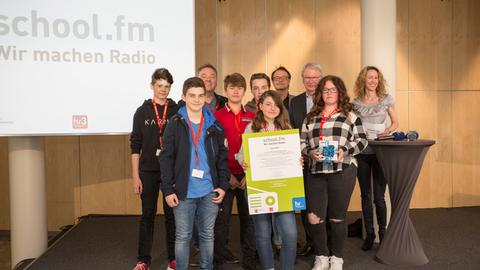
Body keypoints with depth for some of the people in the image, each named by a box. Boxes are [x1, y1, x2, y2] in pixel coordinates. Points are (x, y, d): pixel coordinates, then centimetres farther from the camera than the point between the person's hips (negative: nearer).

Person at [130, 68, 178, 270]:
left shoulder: (178, 111, 2)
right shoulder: (142, 111, 4)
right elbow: (135, 145, 3)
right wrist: (135, 176, -1)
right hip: (148, 172, 0)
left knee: (172, 214, 7)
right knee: (147, 215, 8)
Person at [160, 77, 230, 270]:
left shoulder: (214, 125, 5)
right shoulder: (175, 124, -3)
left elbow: (222, 156, 8)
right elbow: (166, 158, -4)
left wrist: (223, 185, 1)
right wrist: (168, 190, -9)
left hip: (210, 192, 2)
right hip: (184, 191, -2)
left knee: (207, 235, 14)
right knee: (183, 236, 9)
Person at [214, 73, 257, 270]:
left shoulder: (252, 117, 7)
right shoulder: (216, 117, 0)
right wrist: (227, 175, -8)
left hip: (247, 176, 2)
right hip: (225, 176, -2)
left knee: (248, 217, 9)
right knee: (222, 218, 5)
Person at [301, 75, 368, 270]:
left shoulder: (350, 116, 6)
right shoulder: (310, 118, 13)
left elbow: (362, 140, 3)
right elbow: (301, 142, 13)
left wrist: (345, 151, -12)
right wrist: (310, 152, -7)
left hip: (342, 171, -2)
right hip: (316, 172, 2)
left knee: (337, 217, 7)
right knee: (313, 217, -2)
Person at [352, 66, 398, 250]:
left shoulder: (386, 99, 4)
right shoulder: (356, 103, 6)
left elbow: (395, 122, 10)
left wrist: (387, 131, -8)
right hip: (361, 152, 2)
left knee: (379, 196, -2)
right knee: (365, 196, 8)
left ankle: (382, 233, 15)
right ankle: (369, 234, 20)